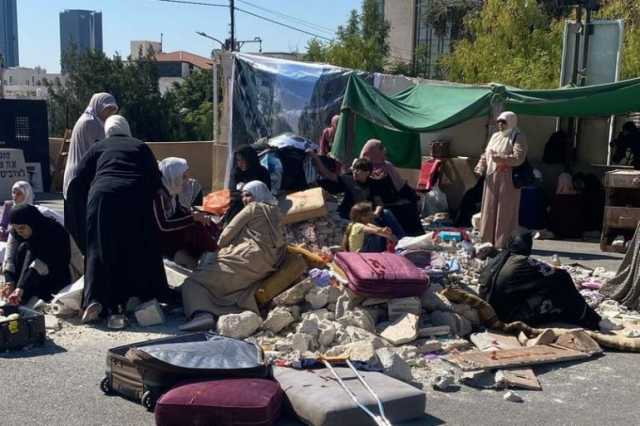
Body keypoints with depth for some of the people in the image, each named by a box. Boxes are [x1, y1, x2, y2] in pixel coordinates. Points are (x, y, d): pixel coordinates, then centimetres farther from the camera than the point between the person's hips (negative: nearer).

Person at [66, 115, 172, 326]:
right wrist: (149, 200, 26)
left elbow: (78, 182, 14)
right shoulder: (141, 147, 23)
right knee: (139, 251, 10)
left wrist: (84, 210, 23)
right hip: (136, 202, 0)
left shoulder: (97, 148, 22)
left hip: (102, 198, 0)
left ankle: (96, 300, -6)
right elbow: (156, 180, 14)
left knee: (102, 251, 5)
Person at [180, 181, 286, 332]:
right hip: (267, 266, 8)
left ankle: (202, 313, -37)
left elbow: (228, 233, 5)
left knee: (193, 282, -10)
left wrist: (218, 248, 24)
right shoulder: (275, 212, 29)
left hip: (248, 257, -8)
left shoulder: (254, 207, 9)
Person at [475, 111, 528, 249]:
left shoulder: (518, 137, -4)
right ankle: (488, 240, 15)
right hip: (491, 178, 7)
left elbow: (519, 157, -16)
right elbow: (486, 154, 19)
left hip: (507, 180, -6)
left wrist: (500, 158, -23)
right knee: (489, 210, 8)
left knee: (505, 211, -3)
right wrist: (481, 167, 3)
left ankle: (503, 242, 2)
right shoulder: (495, 136, 17)